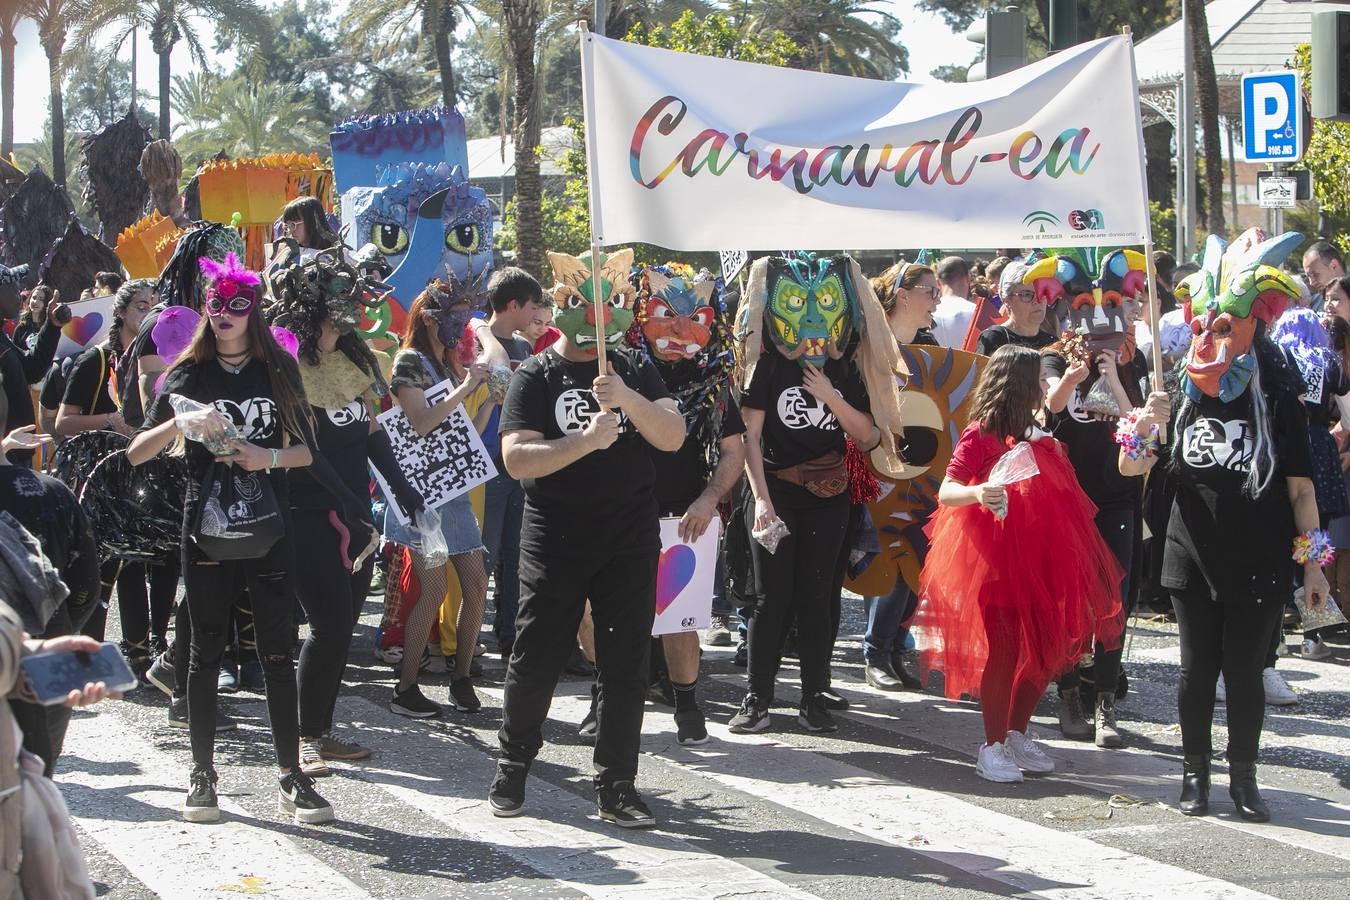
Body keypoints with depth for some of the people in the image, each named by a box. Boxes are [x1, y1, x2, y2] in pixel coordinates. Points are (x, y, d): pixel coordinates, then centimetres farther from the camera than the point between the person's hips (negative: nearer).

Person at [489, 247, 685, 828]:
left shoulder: (635, 368, 7)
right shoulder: (536, 376, -1)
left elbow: (673, 436, -5)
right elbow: (516, 459, -12)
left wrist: (627, 399, -21)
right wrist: (586, 440, -23)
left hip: (630, 541, 2)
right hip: (555, 541, -2)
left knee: (626, 664, 2)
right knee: (537, 659, 3)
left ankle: (616, 786, 9)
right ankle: (512, 768, 22)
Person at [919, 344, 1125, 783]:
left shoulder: (1033, 434, 12)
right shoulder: (979, 435, -12)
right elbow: (946, 491, -21)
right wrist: (976, 493, -39)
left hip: (1039, 555, 8)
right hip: (994, 556, -8)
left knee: (1048, 649, 7)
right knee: (1003, 649, -6)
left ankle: (1017, 735, 22)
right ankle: (992, 747, 3)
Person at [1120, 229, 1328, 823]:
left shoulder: (1277, 399, -4)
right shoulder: (1185, 396, 3)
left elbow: (1300, 486, -2)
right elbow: (1130, 468, 7)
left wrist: (1311, 560, -3)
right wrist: (1144, 429, -14)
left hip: (1259, 562, -2)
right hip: (1194, 558, 2)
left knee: (1245, 670, 3)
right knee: (1198, 667, 7)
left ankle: (1243, 777, 17)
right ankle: (1195, 772, 20)